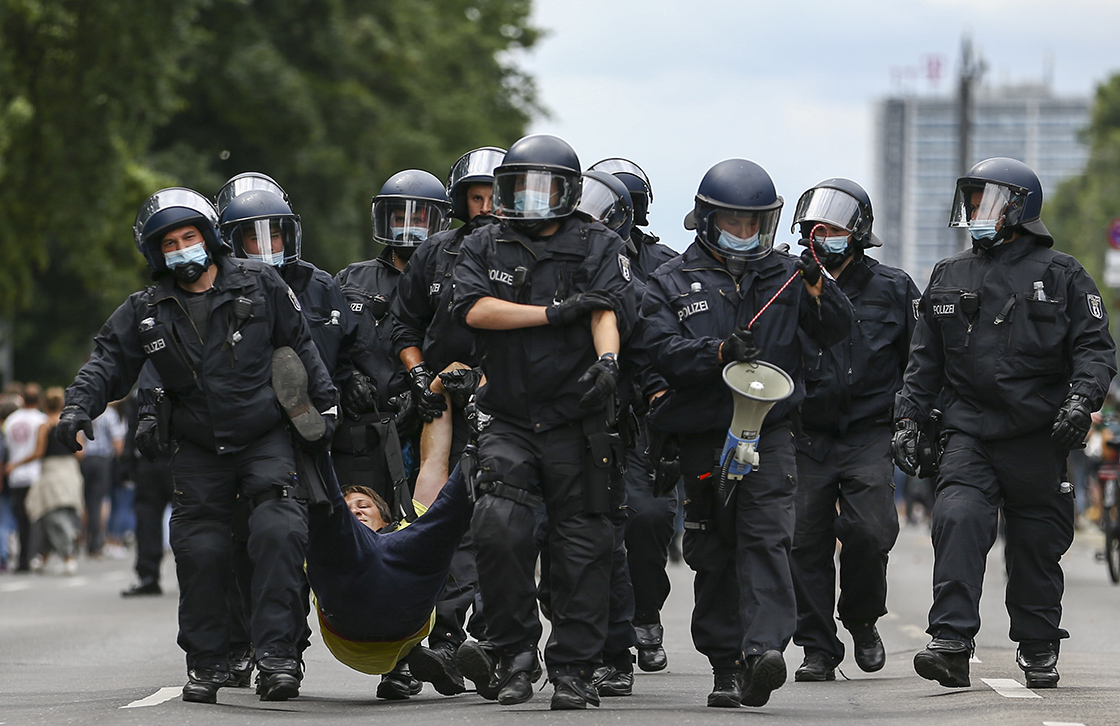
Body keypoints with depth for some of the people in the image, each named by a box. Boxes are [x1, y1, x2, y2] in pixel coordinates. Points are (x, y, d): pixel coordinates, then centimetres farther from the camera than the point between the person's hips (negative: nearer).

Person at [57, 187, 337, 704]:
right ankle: (206, 664, 11)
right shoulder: (146, 312, 1)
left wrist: (324, 406, 5)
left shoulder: (259, 286, -2)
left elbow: (300, 348, 6)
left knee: (278, 535, -19)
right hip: (198, 451, 2)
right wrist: (78, 408, -16)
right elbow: (109, 362, 1)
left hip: (265, 440, -2)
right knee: (200, 551, -2)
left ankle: (276, 653, -19)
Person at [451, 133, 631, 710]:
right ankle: (515, 653, -3)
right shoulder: (485, 247, 11)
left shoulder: (597, 247, 5)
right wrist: (554, 313, -12)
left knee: (582, 547, 0)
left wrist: (607, 359, -30)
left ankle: (572, 669, 8)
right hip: (509, 420, 1)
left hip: (576, 423, -1)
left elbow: (606, 312, -10)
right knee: (498, 530, -17)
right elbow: (474, 309, -6)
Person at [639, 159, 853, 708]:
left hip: (770, 433, -1)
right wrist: (719, 351, -25)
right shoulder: (671, 283, 6)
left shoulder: (783, 276, 10)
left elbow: (836, 332, 4)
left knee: (765, 539, -16)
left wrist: (818, 287, -14)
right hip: (701, 434, 1)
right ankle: (726, 667, 12)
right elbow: (665, 351, -8)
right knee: (713, 556, 6)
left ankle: (765, 648, -27)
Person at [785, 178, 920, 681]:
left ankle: (861, 619, 11)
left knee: (870, 531, -16)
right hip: (806, 437, 2)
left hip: (869, 435, -2)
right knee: (806, 541, -2)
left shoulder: (892, 290, 6)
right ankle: (818, 649, 9)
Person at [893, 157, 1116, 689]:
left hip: (1038, 436, -2)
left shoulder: (1060, 275, 4)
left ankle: (1038, 650, 22)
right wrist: (907, 419, 9)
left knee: (1035, 546, 6)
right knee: (957, 521, -19)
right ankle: (951, 644, -24)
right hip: (968, 431, 2)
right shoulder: (948, 277, 15)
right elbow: (925, 360, 18)